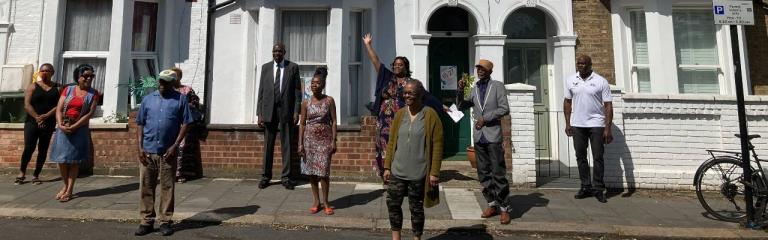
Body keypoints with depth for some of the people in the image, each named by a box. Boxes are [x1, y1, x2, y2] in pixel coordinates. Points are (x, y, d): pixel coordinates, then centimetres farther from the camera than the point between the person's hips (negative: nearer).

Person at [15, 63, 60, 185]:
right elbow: (27, 105, -3)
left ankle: (36, 175, 11)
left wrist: (46, 116, -16)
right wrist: (37, 118, -16)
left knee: (43, 150, 3)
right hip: (32, 122, -1)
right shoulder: (33, 86, 6)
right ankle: (22, 173, 7)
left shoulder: (57, 88, 8)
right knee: (29, 148, -10)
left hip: (49, 123, 1)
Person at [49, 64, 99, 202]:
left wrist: (73, 127, -17)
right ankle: (65, 185, 25)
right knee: (61, 159, 6)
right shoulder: (68, 90, 5)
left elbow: (90, 114, -9)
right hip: (63, 129, 2)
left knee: (73, 160, 2)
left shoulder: (93, 94, -1)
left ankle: (69, 191, 8)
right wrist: (61, 125, -16)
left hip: (80, 130, -2)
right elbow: (59, 109, 0)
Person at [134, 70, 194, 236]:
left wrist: (175, 145, -9)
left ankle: (165, 221, 14)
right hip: (147, 151, 3)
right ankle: (147, 221, 16)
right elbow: (140, 124, 10)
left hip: (168, 152, -2)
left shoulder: (180, 99, 2)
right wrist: (140, 147, 0)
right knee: (146, 187, 6)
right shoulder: (148, 99, 10)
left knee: (167, 188, 4)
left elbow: (185, 124, -1)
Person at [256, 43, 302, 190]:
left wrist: (296, 112, -7)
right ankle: (266, 176, 17)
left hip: (286, 110, -2)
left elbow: (297, 91, 1)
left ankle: (286, 177, 11)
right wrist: (259, 113, 0)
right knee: (268, 145, 7)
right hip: (269, 110, 2)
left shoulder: (293, 67, 3)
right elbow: (261, 91, 7)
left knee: (286, 144, 3)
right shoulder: (265, 67, 9)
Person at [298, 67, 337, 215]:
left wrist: (334, 141, -9)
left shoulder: (329, 100, -1)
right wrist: (300, 143, -2)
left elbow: (333, 121, -2)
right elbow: (302, 124, 4)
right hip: (309, 139, 2)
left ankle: (325, 202, 9)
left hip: (325, 139, -2)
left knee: (323, 171, -4)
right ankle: (316, 200, 19)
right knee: (311, 170, 6)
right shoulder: (306, 103, 3)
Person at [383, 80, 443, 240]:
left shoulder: (430, 115, -8)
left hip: (418, 173, -4)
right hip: (397, 171, 4)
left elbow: (437, 146, -8)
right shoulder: (400, 114, 5)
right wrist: (387, 167, 7)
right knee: (393, 203, 7)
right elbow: (392, 142, 10)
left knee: (416, 208, 9)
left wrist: (434, 172, -11)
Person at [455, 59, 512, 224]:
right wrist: (460, 91, -2)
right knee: (483, 173, 9)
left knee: (498, 173, -4)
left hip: (493, 135, -5)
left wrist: (486, 118, -12)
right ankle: (492, 204, 20)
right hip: (478, 136, 5)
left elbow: (504, 109, -7)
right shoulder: (474, 89, 13)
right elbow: (461, 107, 12)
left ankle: (504, 208, 5)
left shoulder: (497, 86, 1)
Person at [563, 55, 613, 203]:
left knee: (598, 157, 1)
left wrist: (608, 128, -11)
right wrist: (567, 123, 6)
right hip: (577, 125, 3)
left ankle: (598, 189, 11)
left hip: (596, 124, -3)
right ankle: (586, 187, 18)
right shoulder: (570, 80, 5)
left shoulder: (601, 81, -4)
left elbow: (608, 105, -5)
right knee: (580, 157, 8)